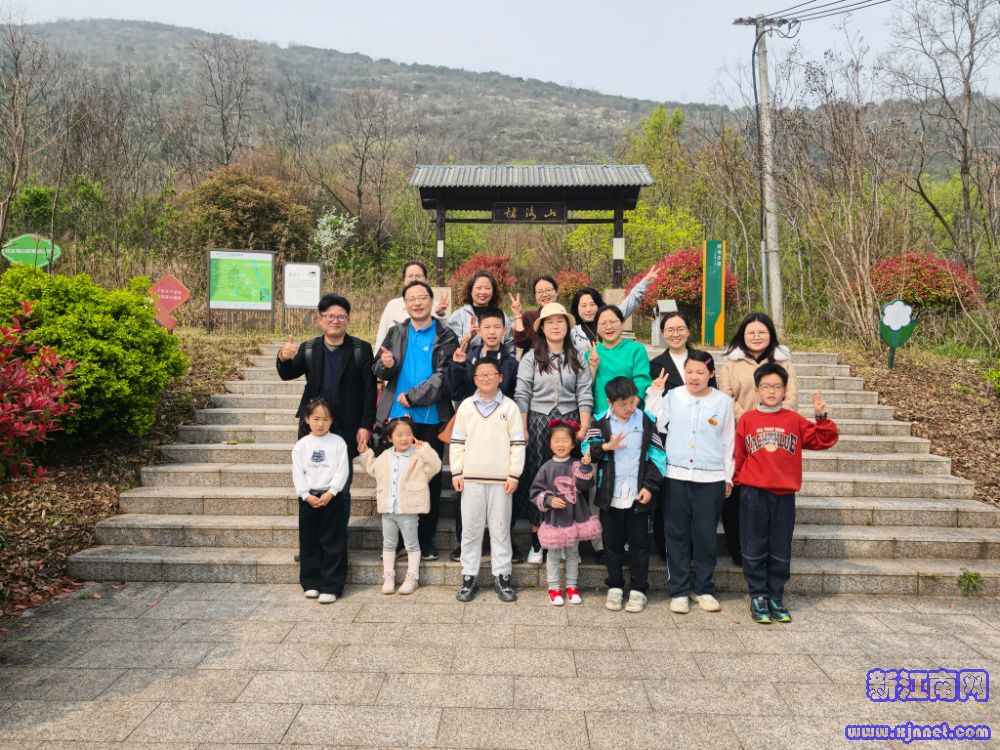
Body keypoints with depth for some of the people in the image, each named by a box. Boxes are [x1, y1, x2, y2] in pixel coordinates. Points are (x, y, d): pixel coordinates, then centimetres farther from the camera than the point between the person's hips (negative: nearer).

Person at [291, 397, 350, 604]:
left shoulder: (338, 442, 0)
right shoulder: (301, 445, 4)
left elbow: (342, 471, -5)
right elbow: (297, 473, 1)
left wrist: (330, 492, -14)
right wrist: (307, 495, -10)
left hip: (332, 498, -2)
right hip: (308, 498, 2)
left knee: (333, 544, -1)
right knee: (309, 542, 9)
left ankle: (331, 587, 4)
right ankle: (311, 584, 21)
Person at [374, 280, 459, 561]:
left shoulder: (446, 336, 2)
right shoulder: (395, 333, 11)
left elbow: (444, 375, -8)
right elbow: (378, 371, 9)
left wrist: (412, 397, -14)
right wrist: (387, 365, -14)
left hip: (431, 418, -2)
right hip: (397, 415, 2)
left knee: (430, 479, 5)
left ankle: (426, 540, 16)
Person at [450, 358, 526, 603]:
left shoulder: (509, 407, 2)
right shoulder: (466, 406, 7)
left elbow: (517, 444, 2)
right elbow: (457, 442, 9)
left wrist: (514, 475, -4)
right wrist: (456, 472, 2)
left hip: (500, 480, -1)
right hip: (471, 479, 1)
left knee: (500, 529, 5)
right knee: (470, 528, 6)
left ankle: (502, 576, 16)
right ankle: (469, 577, 16)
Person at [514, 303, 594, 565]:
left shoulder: (577, 359, 7)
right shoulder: (531, 358, 3)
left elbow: (584, 395, 3)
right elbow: (522, 396, -1)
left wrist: (584, 428, -5)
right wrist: (523, 430, -6)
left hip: (569, 422, 1)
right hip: (538, 423, -1)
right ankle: (536, 542, 11)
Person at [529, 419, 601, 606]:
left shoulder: (577, 465, -3)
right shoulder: (547, 467, -6)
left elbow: (584, 486, -16)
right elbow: (536, 491, -3)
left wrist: (585, 467, -27)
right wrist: (549, 500, -18)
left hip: (575, 517, 1)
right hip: (554, 519, -1)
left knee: (573, 554, 16)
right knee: (554, 555, 10)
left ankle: (572, 586, 31)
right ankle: (553, 588, 24)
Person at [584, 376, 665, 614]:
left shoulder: (647, 421, -1)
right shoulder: (601, 422, -1)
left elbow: (657, 456, 0)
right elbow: (586, 450, -4)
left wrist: (650, 486, -7)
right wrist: (606, 447, -22)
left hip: (639, 495, 0)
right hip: (610, 495, 1)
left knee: (639, 543, 8)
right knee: (612, 543, 11)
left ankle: (638, 590, 20)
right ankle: (615, 587, 25)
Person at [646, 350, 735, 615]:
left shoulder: (723, 401, 4)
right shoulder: (672, 397, 4)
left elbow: (728, 442, 9)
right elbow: (655, 426, 0)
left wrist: (728, 478, 10)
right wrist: (654, 395, -3)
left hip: (711, 479, 0)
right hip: (676, 476, 0)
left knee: (706, 535, 7)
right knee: (677, 534, 5)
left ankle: (704, 588, 23)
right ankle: (678, 590, 17)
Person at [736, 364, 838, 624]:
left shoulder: (794, 420, 5)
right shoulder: (747, 419, 1)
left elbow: (823, 440, 1)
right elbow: (738, 455, 5)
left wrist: (821, 417, -12)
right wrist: (739, 481, 6)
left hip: (785, 495, 2)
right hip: (753, 493, -1)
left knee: (781, 551, 9)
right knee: (754, 549, 5)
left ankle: (776, 598, 21)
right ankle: (758, 596, 16)